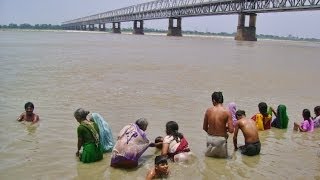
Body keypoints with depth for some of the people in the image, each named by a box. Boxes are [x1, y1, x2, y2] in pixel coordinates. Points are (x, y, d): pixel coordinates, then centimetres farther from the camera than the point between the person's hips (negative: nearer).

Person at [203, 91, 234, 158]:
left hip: (210, 138, 2)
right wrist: (225, 128, 6)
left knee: (208, 155, 25)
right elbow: (231, 130, -14)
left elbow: (205, 128, 3)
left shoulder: (208, 111, -5)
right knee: (223, 156, 21)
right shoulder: (227, 112, -13)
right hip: (221, 139, -2)